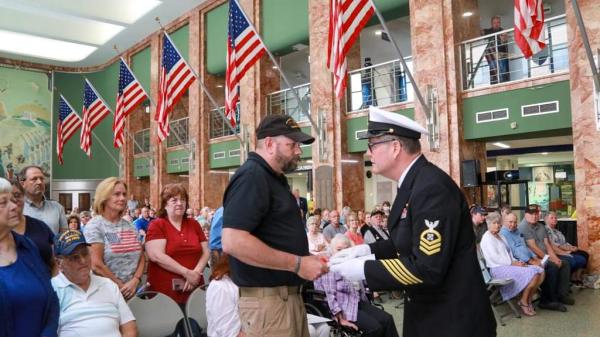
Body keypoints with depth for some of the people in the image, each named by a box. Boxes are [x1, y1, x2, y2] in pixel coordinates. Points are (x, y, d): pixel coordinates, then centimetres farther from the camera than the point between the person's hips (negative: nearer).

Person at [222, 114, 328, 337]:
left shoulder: (274, 177, 15)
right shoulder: (252, 176, -17)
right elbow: (233, 241, -28)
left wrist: (307, 257, 5)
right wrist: (297, 264, -22)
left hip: (289, 294, 10)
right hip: (266, 299, -10)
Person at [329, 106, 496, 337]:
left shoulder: (432, 187, -27)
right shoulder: (412, 184, 3)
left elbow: (428, 269, -29)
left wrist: (364, 270, -24)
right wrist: (369, 249, 0)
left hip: (453, 317, -9)